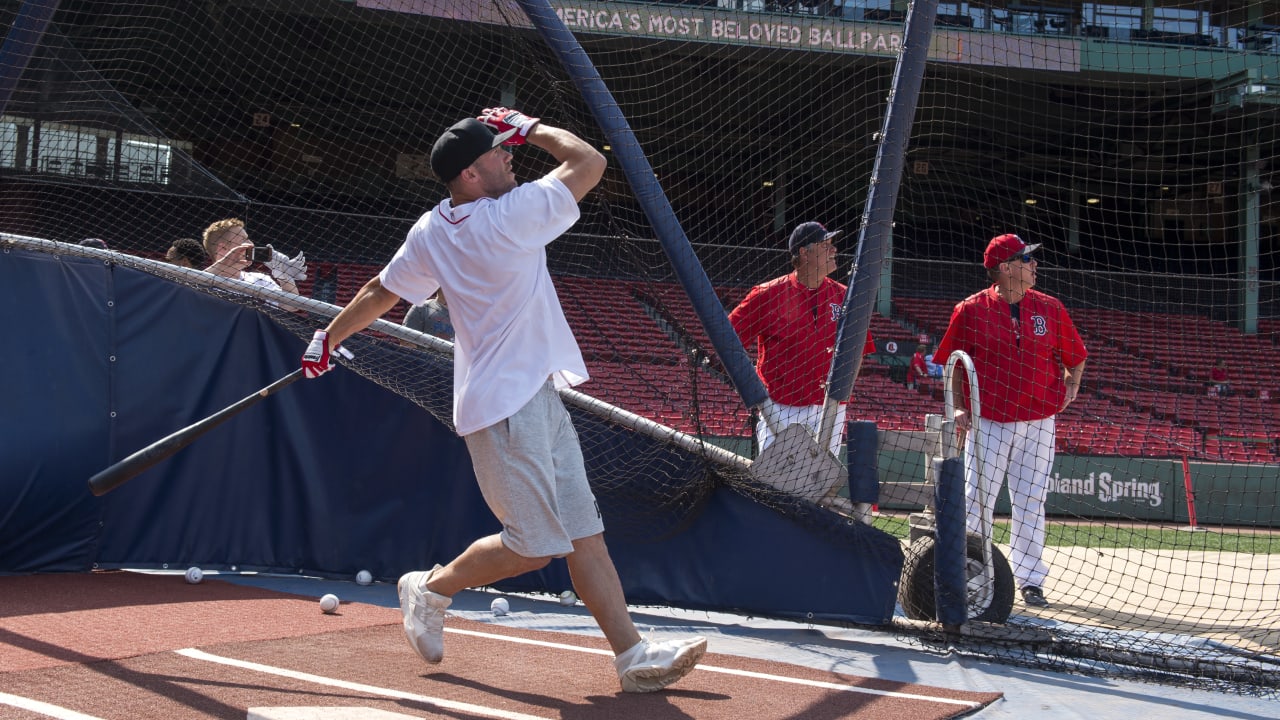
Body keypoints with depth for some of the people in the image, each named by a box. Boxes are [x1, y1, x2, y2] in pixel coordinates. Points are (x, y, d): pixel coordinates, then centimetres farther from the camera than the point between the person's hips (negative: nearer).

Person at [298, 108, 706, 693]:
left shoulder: (431, 233, 6)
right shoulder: (511, 217, -18)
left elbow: (379, 292, 15)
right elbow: (589, 161, -9)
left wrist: (328, 339, 28)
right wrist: (529, 127, 4)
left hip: (539, 400, 9)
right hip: (507, 407, -9)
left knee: (583, 531, 4)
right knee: (534, 544, -4)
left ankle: (632, 654, 2)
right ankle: (432, 587, 16)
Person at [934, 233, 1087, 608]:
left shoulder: (1050, 309, 5)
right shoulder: (972, 310, -3)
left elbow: (1074, 355, 18)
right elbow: (953, 363, 4)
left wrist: (1071, 382, 3)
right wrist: (958, 407, -5)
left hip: (1038, 422, 2)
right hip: (988, 422, -2)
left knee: (1031, 503, 6)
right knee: (976, 500, -2)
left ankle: (1030, 580, 14)